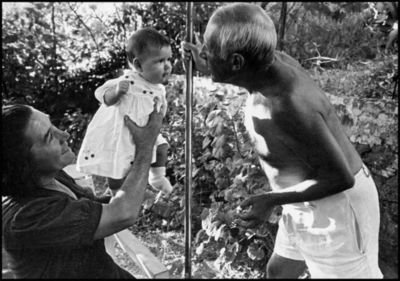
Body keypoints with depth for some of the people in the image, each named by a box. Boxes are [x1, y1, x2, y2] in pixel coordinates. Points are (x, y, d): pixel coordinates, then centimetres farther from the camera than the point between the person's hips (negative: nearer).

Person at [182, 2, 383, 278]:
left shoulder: (291, 108, -36)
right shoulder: (276, 60, -11)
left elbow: (341, 178, -25)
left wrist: (273, 200, -23)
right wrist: (209, 68, 13)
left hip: (334, 207, -8)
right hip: (308, 203, 9)